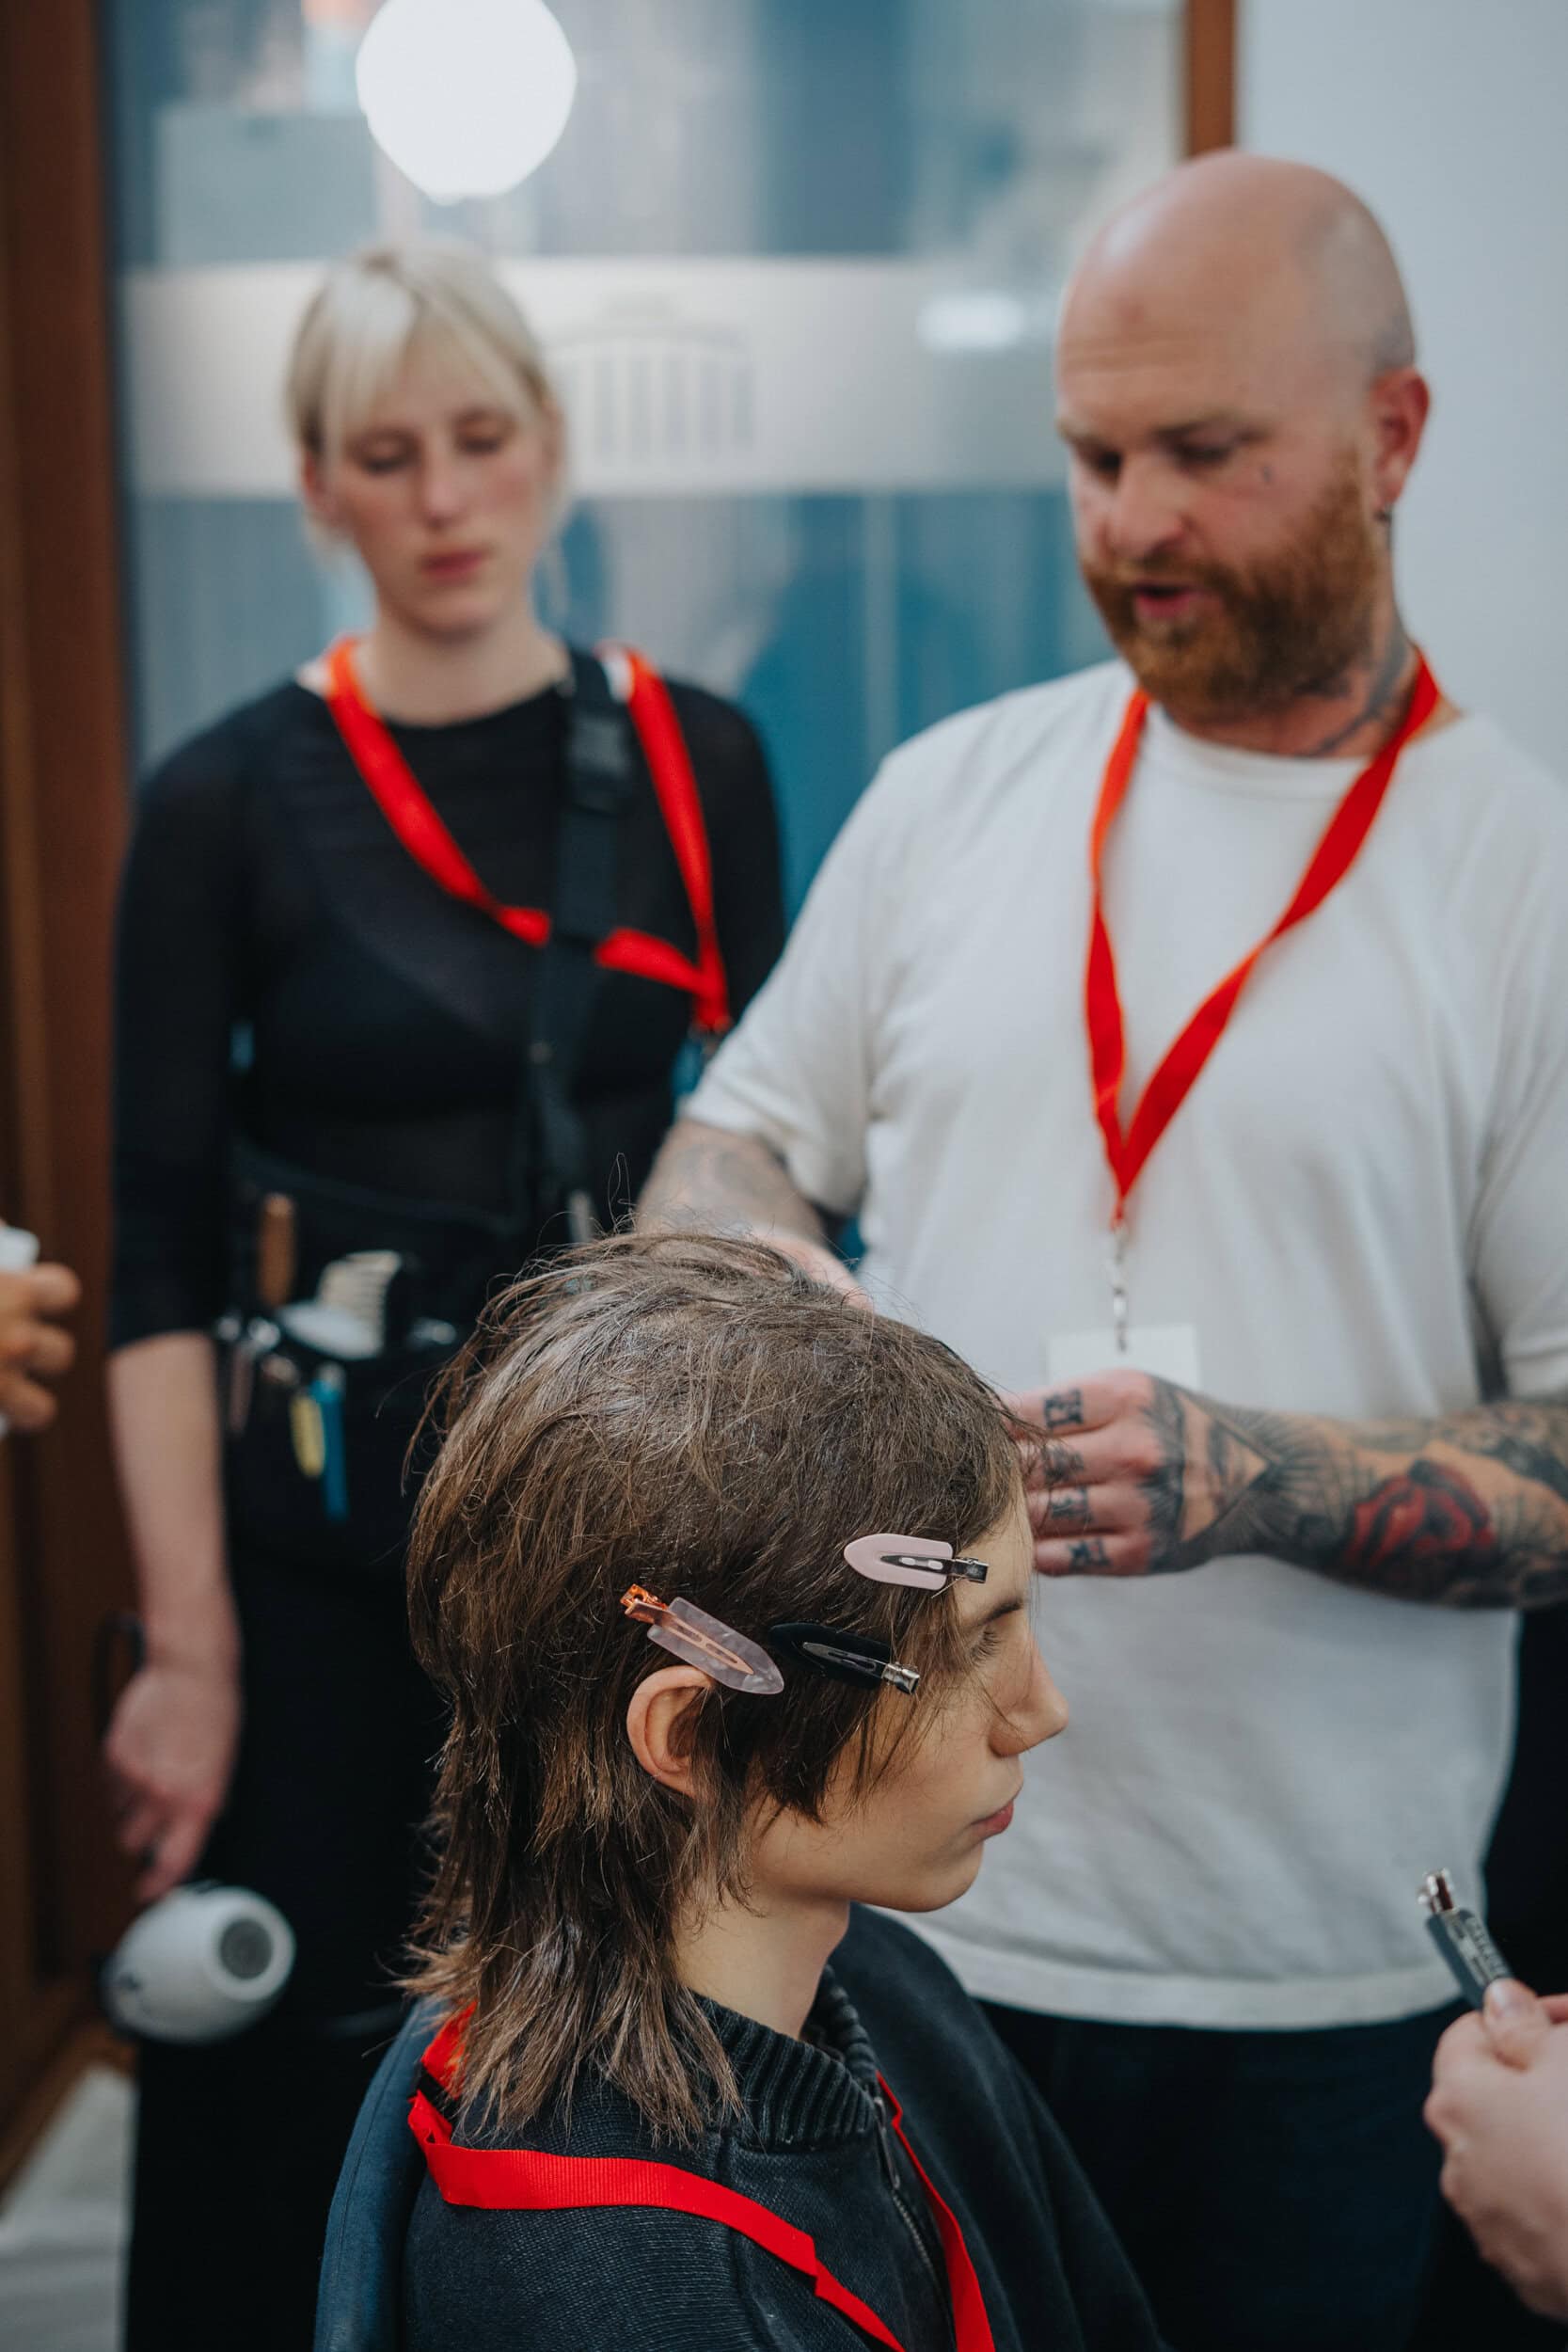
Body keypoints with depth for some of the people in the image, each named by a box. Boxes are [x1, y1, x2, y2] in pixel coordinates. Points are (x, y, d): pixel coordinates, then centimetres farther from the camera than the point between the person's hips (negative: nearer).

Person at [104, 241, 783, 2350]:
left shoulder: (694, 762, 3)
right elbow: (157, 1256, -7)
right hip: (327, 1532, -2)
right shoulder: (231, 801, -5)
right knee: (295, 2080, 4)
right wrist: (188, 1644, -12)